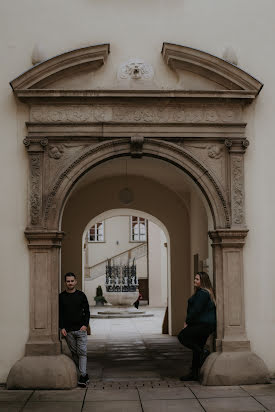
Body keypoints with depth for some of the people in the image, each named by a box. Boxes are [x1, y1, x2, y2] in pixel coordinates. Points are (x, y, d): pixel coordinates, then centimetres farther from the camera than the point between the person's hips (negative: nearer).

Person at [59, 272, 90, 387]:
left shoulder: (81, 295, 4)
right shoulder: (61, 297, 5)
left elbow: (87, 311, 7)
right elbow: (59, 313, 5)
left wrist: (85, 325, -6)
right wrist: (62, 327, -5)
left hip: (81, 329, -1)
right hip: (68, 330, 1)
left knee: (82, 352, -8)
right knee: (74, 353, 6)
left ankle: (83, 376, -10)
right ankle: (85, 374, 16)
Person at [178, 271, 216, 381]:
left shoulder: (203, 293, -15)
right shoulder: (201, 292, 19)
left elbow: (196, 310, -20)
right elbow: (193, 309, 19)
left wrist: (187, 322, -10)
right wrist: (188, 322, 9)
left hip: (204, 324, -10)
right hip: (205, 325, 10)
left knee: (182, 336, -11)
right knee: (197, 349, 10)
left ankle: (203, 352, -11)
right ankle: (194, 374, 13)